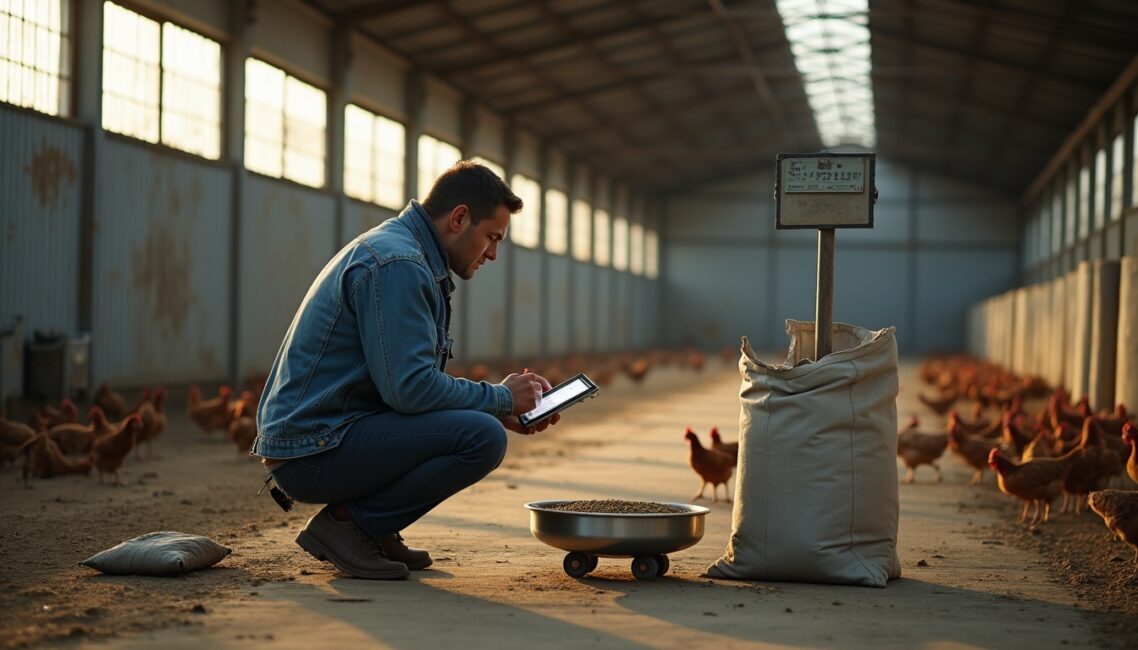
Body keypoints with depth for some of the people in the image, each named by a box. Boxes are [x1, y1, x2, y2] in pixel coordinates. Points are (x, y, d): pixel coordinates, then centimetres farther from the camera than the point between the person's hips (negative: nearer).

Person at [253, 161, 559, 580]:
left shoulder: (404, 252, 18)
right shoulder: (397, 263, -15)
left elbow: (407, 383, 22)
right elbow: (410, 387, -22)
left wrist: (504, 406, 11)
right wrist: (501, 399, -7)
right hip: (314, 450, -10)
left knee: (479, 420, 19)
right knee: (482, 438, -22)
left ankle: (369, 527, 11)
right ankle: (346, 523, -8)